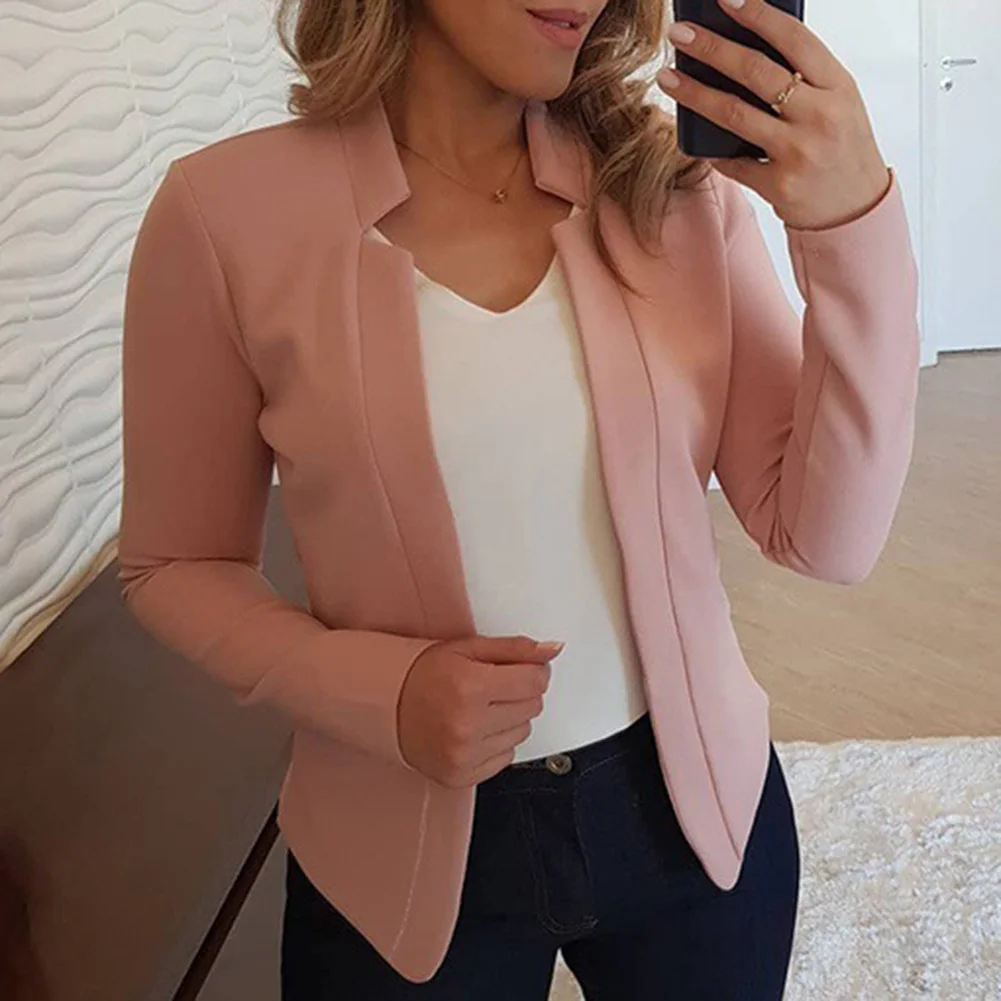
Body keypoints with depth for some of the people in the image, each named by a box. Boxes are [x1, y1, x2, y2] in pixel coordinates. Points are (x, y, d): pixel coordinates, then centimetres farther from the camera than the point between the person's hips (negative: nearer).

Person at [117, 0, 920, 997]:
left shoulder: (674, 183, -8)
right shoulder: (227, 210, -14)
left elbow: (825, 538, -11)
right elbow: (175, 568, -4)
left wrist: (855, 221, -23)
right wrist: (376, 693, -20)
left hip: (697, 805, 3)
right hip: (409, 850, -2)